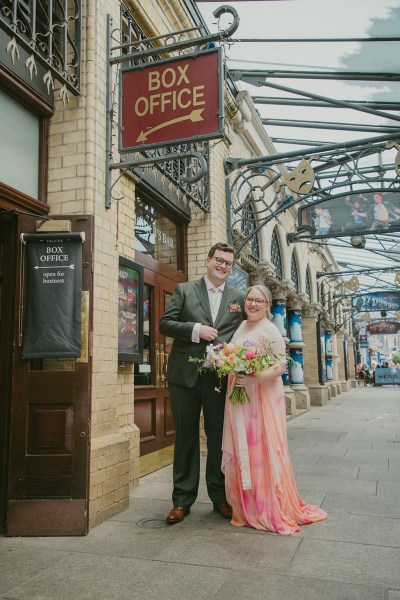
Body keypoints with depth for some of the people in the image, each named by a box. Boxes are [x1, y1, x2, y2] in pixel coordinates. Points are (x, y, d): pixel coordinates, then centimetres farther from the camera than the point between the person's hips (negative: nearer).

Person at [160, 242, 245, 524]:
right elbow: (165, 323, -1)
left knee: (219, 437, 10)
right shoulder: (184, 290, 5)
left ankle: (220, 497, 24)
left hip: (220, 377, 1)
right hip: (185, 375, -1)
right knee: (186, 437, 7)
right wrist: (196, 329, -15)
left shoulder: (239, 298, 10)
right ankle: (182, 500, 18)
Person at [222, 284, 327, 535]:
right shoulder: (241, 327, 12)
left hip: (262, 398, -6)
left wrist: (254, 379, -27)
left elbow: (280, 367, -14)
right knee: (240, 452, 10)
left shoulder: (270, 330, -8)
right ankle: (247, 507, 24)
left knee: (262, 451, -1)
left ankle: (271, 510, 13)